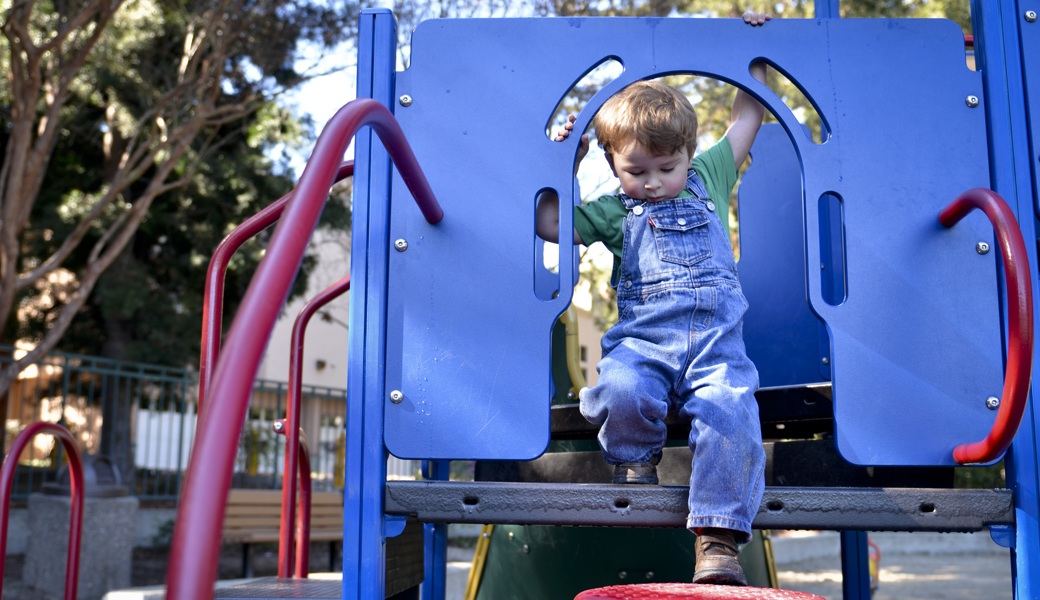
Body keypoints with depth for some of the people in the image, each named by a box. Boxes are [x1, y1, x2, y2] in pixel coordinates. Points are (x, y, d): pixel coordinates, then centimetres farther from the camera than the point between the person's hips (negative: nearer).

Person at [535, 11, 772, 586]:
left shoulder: (708, 178, 20)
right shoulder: (613, 210, 17)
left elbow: (747, 118, 29)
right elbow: (547, 223, 14)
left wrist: (755, 54, 29)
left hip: (716, 339, 1)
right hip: (641, 338, 0)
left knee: (732, 411, -28)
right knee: (620, 392, -33)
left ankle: (718, 539, -23)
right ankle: (636, 461, 1)